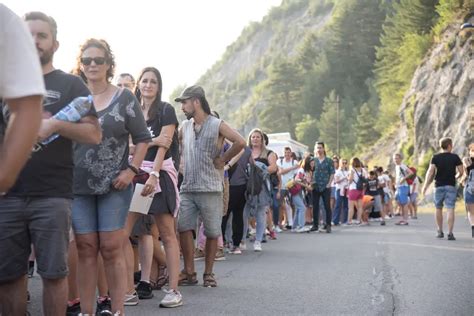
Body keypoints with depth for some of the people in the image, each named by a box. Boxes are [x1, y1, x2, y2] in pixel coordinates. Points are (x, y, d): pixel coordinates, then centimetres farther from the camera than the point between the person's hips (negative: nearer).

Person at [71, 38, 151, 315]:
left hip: (114, 185, -2)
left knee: (112, 249, -3)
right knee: (86, 249, 3)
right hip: (78, 186, 2)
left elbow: (143, 138, 5)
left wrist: (132, 170, -6)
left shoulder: (124, 98, 3)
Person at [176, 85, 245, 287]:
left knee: (212, 232, 2)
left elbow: (240, 142, -12)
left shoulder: (217, 125, -3)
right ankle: (189, 272, 5)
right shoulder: (185, 126, 13)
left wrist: (222, 160, -7)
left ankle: (208, 273, 14)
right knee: (184, 228, -4)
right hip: (187, 188, 4)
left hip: (210, 188, -4)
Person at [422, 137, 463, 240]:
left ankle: (440, 231, 22)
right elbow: (461, 172, -3)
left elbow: (430, 171, -9)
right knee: (450, 209, -4)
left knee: (438, 208, 15)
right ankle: (450, 233, -13)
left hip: (439, 186, 1)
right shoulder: (455, 157, -1)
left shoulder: (435, 157, 0)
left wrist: (426, 185, -10)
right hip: (451, 186, -1)